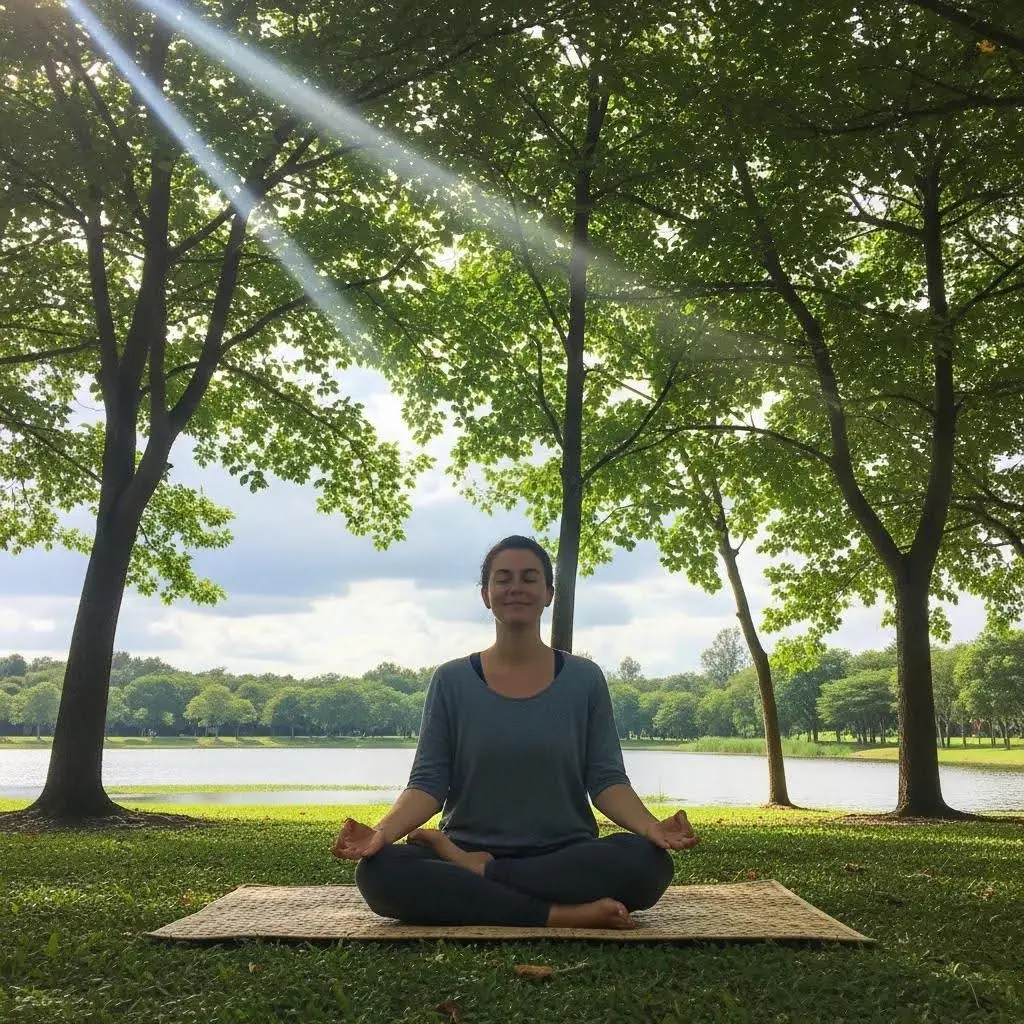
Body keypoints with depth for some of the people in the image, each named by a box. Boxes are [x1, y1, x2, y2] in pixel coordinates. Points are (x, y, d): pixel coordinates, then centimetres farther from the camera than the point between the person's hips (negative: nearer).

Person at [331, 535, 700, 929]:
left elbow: (606, 779, 2)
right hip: (467, 850, 0)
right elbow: (428, 782, -1)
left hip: (566, 858, 1)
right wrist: (383, 831, -21)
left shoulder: (584, 679, 6)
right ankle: (561, 915, -26)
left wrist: (650, 827, -20)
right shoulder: (452, 681, 5)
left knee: (649, 862, -31)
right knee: (379, 871, -30)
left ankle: (476, 873, -19)